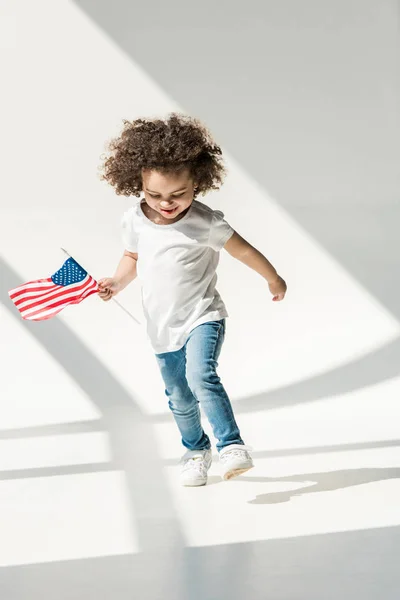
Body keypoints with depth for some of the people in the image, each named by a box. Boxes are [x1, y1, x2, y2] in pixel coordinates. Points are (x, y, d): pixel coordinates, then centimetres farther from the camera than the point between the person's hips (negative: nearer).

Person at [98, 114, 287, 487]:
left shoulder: (205, 223, -17)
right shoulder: (134, 221, -5)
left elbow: (242, 249, -4)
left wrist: (274, 279, 8)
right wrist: (118, 282, -1)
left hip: (202, 317, -4)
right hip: (163, 327, 5)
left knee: (201, 376, -29)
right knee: (179, 399, 14)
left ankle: (232, 446, -22)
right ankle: (196, 450, 37)